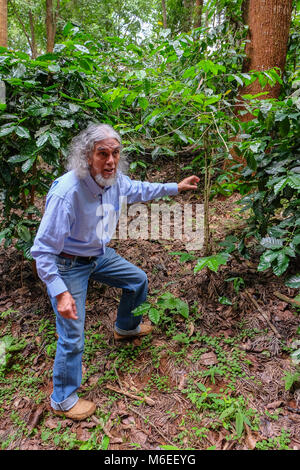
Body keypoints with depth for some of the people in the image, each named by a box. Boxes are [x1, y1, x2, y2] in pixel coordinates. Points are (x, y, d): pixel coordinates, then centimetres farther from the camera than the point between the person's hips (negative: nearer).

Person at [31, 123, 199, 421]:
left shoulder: (114, 180, -12)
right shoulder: (66, 192, -35)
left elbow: (138, 189, 13)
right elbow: (43, 250, -30)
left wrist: (176, 187, 15)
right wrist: (60, 292, -33)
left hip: (99, 255, 8)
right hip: (67, 265, -7)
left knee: (138, 280, 21)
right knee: (72, 337, -2)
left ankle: (126, 327, 50)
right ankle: (62, 400, 24)